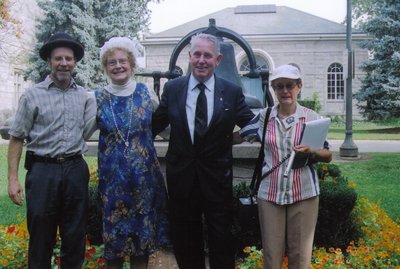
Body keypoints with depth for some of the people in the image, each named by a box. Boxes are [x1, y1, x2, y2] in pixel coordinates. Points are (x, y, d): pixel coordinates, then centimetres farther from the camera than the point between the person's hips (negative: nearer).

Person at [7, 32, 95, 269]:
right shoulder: (33, 95, -2)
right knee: (41, 238, 8)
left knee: (75, 237, 13)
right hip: (43, 171, -2)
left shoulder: (84, 96, 7)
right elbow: (17, 139, -1)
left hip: (76, 170, 3)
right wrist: (13, 178, -7)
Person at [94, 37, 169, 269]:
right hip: (112, 175, 0)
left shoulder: (145, 92, -1)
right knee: (114, 229, 9)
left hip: (144, 174, 0)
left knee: (143, 228, 11)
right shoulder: (99, 98, 0)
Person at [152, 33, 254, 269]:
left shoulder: (232, 92, -3)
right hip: (182, 176, 2)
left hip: (217, 177, -1)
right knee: (185, 240, 17)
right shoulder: (172, 88, 0)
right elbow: (155, 125, 5)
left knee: (221, 239, 10)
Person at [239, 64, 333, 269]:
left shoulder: (312, 117, 0)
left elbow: (328, 156, 2)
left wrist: (311, 153, -16)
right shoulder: (264, 116, 2)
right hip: (270, 194, 1)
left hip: (304, 194, -1)